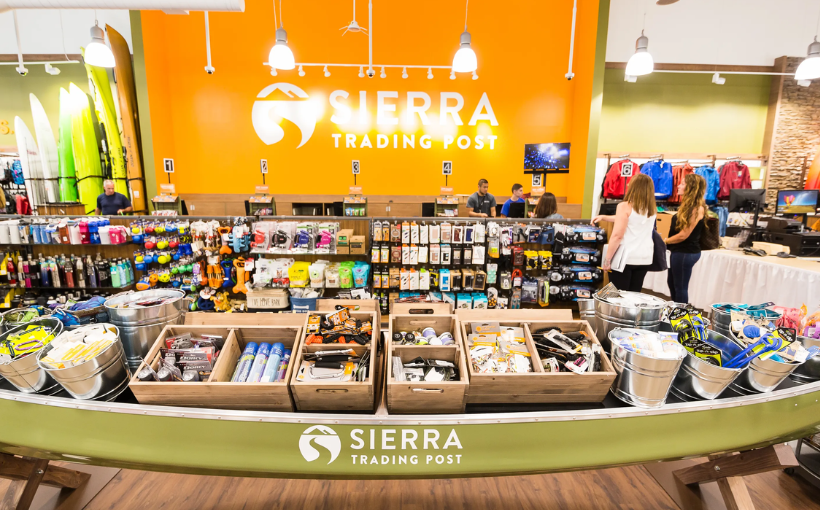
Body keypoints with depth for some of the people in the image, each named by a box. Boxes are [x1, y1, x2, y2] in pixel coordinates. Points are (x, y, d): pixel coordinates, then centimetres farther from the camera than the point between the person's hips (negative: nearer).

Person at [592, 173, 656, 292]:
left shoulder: (625, 206, -11)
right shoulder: (651, 209, 9)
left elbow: (617, 236, -16)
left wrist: (607, 259, -10)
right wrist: (604, 217, 28)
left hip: (625, 258, -6)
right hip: (644, 259, 6)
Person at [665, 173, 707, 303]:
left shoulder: (697, 208, -18)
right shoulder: (688, 205, 11)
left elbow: (684, 234, -18)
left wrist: (664, 241, -6)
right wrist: (667, 240, 2)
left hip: (686, 253, -10)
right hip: (678, 251, 10)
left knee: (680, 287, 1)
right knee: (672, 283, 20)